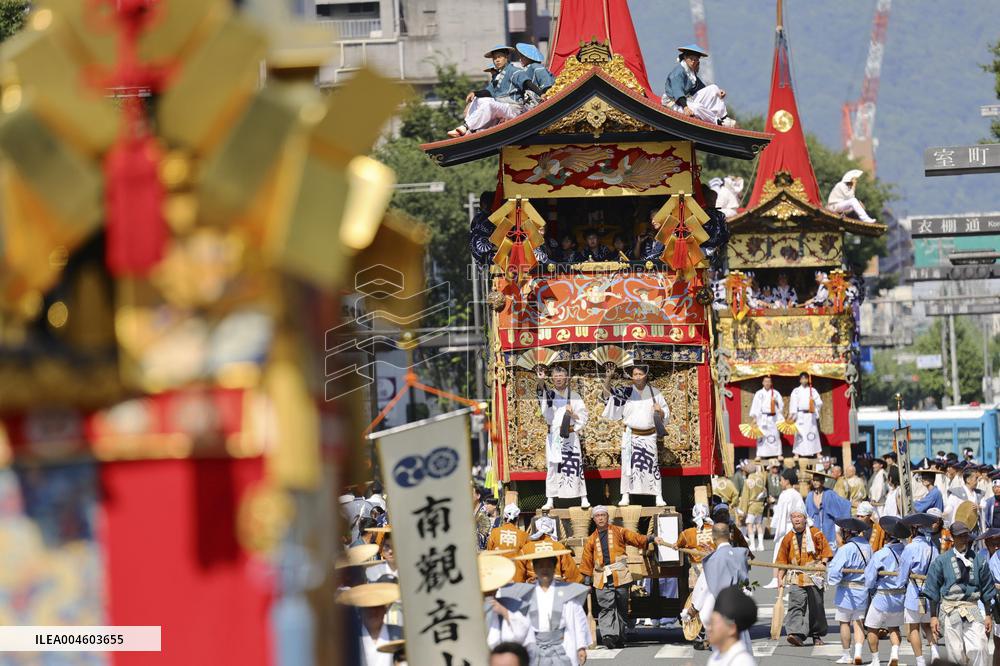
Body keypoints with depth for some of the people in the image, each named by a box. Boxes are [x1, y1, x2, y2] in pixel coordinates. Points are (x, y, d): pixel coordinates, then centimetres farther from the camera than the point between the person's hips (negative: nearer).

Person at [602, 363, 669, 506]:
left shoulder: (654, 393, 6)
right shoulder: (626, 392, 2)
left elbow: (665, 414, 12)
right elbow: (609, 392, -11)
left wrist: (660, 411, -11)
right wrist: (608, 378, -27)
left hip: (649, 436, 0)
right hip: (631, 435, 0)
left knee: (653, 464, -1)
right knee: (628, 464, -2)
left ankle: (659, 497, 3)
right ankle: (625, 496, 3)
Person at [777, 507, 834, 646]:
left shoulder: (815, 533, 4)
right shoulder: (788, 538, 10)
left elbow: (825, 551, 4)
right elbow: (782, 561, 12)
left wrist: (823, 564, -11)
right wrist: (780, 579, 7)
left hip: (814, 576, -1)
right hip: (796, 578, 1)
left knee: (816, 607, 6)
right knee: (796, 605, -14)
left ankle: (817, 635, 20)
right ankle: (797, 633, -24)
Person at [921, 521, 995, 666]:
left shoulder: (978, 560, 9)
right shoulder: (941, 561, 4)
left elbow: (987, 589, 13)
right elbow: (932, 591, 6)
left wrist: (988, 615, 10)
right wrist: (933, 616, 1)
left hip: (973, 610, 1)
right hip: (950, 610, -1)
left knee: (978, 649, -13)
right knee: (956, 652, -4)